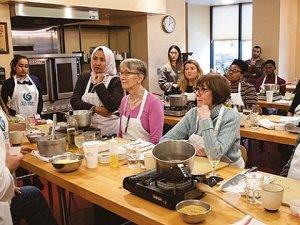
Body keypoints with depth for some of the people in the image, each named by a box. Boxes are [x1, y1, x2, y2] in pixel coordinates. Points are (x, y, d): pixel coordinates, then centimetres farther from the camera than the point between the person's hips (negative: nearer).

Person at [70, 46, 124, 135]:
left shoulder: (116, 81, -4)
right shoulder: (83, 78, 8)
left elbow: (113, 107, -16)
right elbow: (74, 101, -1)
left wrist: (99, 84, -13)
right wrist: (95, 109, -13)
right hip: (87, 127, 3)